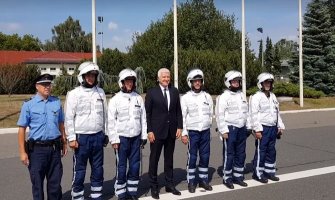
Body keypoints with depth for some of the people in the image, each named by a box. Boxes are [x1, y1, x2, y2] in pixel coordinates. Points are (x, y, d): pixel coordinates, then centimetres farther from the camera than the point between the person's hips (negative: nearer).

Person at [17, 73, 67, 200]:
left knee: (55, 181, 12)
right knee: (37, 182, 10)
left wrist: (64, 143, 12)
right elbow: (22, 129, -5)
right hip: (37, 149, -2)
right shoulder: (29, 105, -5)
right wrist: (22, 152, -8)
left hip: (55, 148, 3)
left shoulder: (57, 102, 4)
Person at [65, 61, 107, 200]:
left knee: (98, 169, 13)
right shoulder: (74, 94, -5)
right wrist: (71, 138, -11)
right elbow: (69, 118, -7)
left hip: (98, 136, 4)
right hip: (81, 137, -4)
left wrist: (105, 133, 12)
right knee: (79, 170, 4)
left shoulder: (100, 92, 7)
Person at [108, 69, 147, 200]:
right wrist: (114, 140, -10)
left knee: (135, 166, 9)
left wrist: (144, 136, 6)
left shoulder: (138, 98, 6)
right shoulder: (115, 100, -4)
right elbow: (111, 121, -6)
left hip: (136, 137, 3)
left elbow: (143, 118, 9)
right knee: (121, 167, 3)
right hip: (122, 138, -3)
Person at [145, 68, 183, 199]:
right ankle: (153, 187, 18)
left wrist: (179, 127, 0)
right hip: (157, 131, -3)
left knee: (169, 159, 13)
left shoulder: (175, 91, 7)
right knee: (154, 159, 6)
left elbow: (178, 111, 8)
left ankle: (169, 185, 24)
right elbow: (147, 113, -5)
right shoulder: (151, 92, -4)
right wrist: (149, 131, -10)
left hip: (171, 131, 3)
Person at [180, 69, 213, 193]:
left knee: (205, 157, 8)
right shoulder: (186, 98, -3)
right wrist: (183, 133, -8)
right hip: (192, 131, -3)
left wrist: (208, 127, 10)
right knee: (192, 157, 1)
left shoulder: (207, 96, 7)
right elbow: (182, 117, -4)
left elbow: (211, 114, 13)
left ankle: (203, 180, 22)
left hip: (205, 131, 3)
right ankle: (191, 182, 13)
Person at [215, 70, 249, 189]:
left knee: (240, 154, 12)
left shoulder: (242, 95, 13)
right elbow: (219, 115, -12)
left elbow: (246, 112, 19)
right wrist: (223, 131, -16)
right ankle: (227, 178, 12)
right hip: (230, 129, -6)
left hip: (242, 129, 7)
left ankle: (238, 176, 24)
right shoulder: (224, 97, -8)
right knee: (229, 155, 0)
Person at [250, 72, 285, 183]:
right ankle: (258, 173, 8)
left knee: (271, 151, 13)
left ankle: (270, 171, 24)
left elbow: (277, 112, 21)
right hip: (263, 128, -7)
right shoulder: (256, 97, -8)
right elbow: (254, 115, -14)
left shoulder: (273, 96, 15)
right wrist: (257, 129, -19)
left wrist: (280, 126, 17)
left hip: (273, 128, 7)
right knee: (261, 151, -2)